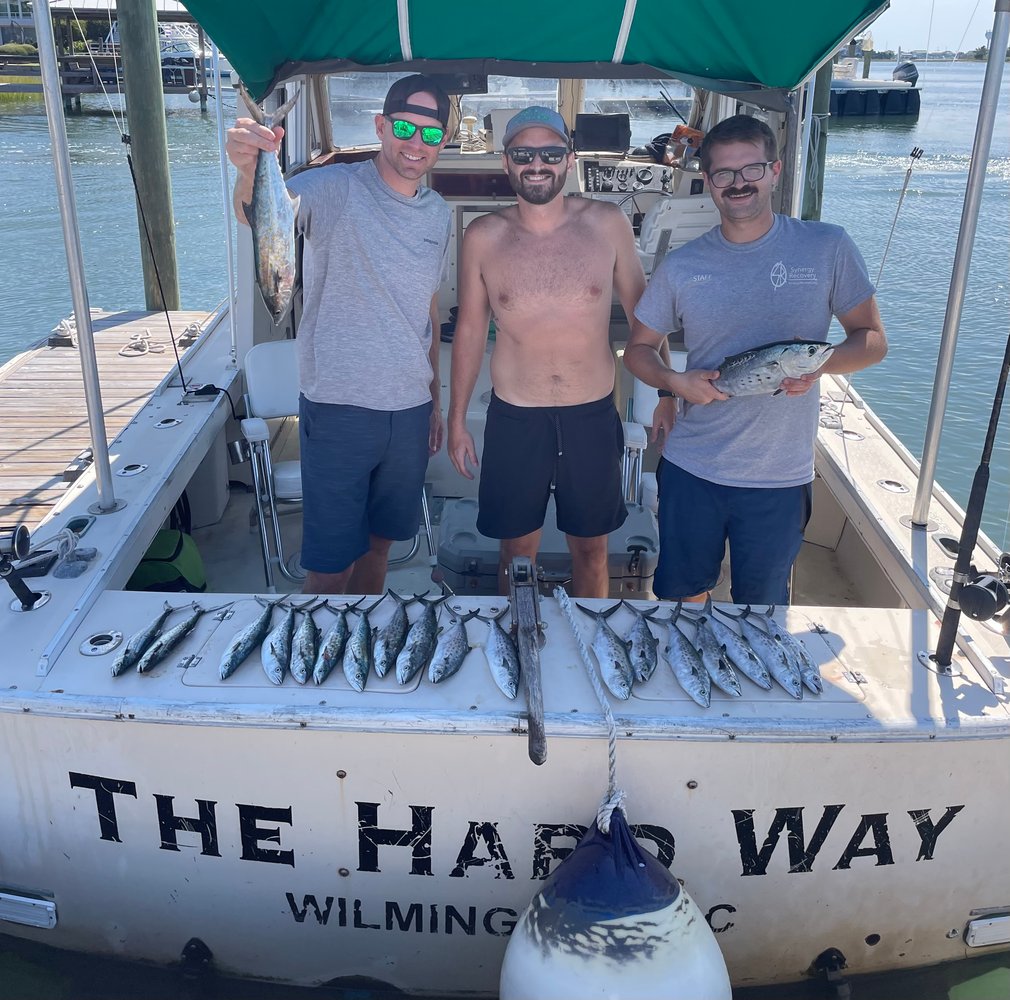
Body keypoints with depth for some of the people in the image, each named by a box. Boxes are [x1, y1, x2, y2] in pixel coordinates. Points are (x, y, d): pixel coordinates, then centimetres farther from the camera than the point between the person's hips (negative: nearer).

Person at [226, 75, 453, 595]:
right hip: (338, 409, -5)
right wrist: (248, 167, -54)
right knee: (330, 566, 0)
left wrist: (435, 396, 18)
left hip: (410, 410, 5)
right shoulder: (337, 188, -11)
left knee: (379, 543, 19)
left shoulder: (437, 213, 8)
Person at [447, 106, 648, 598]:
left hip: (593, 416, 0)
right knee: (517, 549, 14)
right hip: (514, 419, 0)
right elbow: (470, 329, 4)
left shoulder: (608, 224, -5)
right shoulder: (483, 237, -4)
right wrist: (457, 420, 7)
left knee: (591, 549, 15)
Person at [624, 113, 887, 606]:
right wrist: (675, 381, -13)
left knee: (762, 604, 14)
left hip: (779, 476, -1)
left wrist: (821, 362, -20)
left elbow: (872, 339, 1)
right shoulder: (681, 265, 0)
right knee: (681, 593, 16)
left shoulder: (826, 247, -4)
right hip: (690, 469, 2)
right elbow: (638, 349, 9)